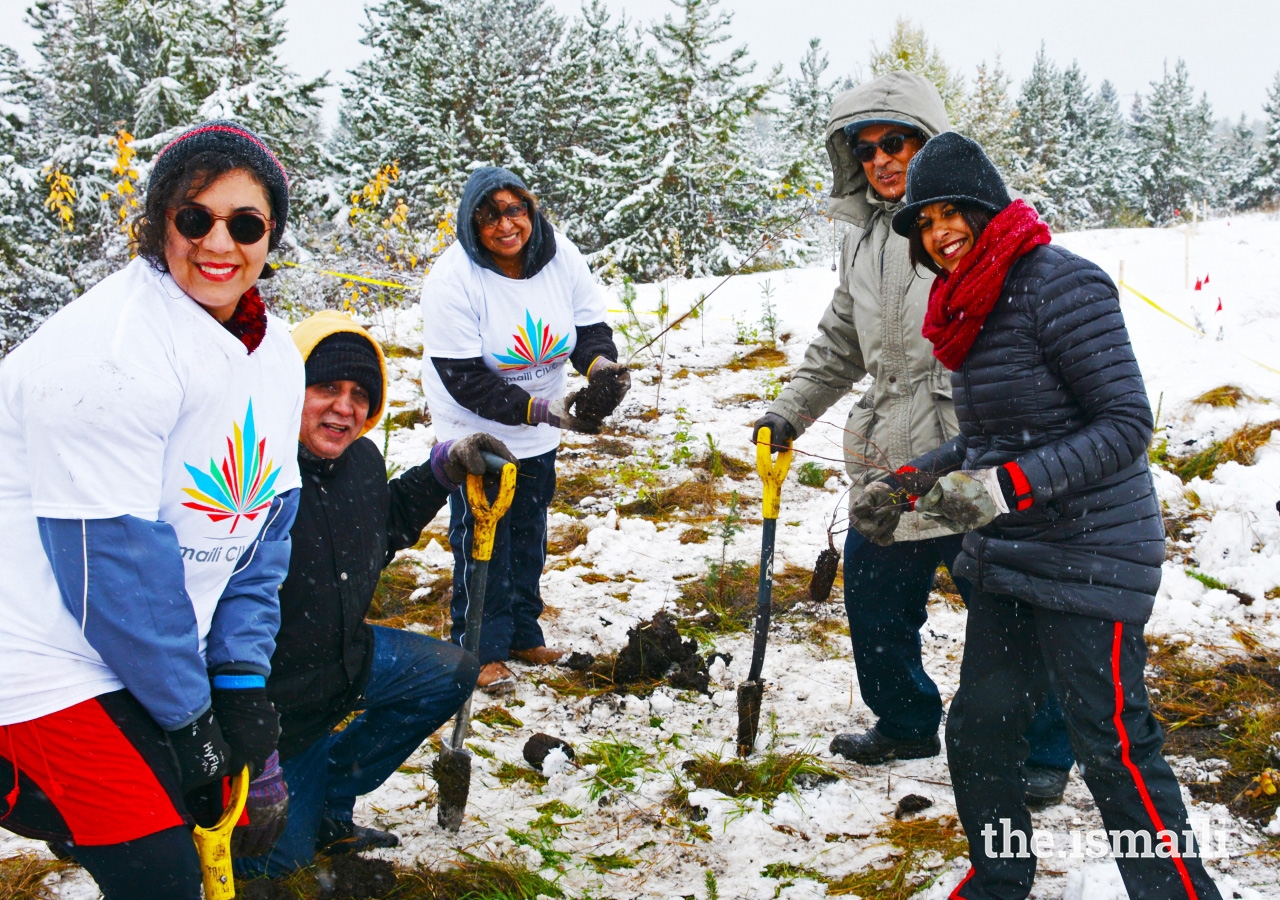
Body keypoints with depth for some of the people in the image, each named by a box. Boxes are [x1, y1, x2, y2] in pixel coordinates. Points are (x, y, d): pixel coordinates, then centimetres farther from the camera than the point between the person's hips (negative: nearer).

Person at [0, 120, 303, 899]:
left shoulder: (276, 356, 4)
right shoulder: (109, 351, -22)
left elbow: (264, 528, 6)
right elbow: (113, 557, -22)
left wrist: (242, 680, -1)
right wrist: (187, 716, -14)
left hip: (154, 652, 8)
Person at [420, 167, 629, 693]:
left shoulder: (561, 257, -12)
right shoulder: (452, 281, -26)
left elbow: (589, 325, -4)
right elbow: (464, 379, -27)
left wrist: (602, 365, -28)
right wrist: (541, 409, -33)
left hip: (540, 432, 5)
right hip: (474, 430, -5)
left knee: (529, 531, 18)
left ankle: (523, 634, 35)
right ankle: (482, 649, 18)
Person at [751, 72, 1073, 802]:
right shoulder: (863, 238, 15)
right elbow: (840, 347, 25)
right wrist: (790, 413, 17)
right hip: (888, 466, 7)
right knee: (875, 604, 15)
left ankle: (1045, 752, 20)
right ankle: (908, 724, 37)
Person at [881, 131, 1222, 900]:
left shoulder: (1059, 282, -17)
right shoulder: (977, 304, 10)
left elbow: (1127, 424, -20)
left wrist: (1007, 487, -27)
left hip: (1088, 557, -9)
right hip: (1005, 560, 9)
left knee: (1112, 746, -2)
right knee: (980, 727, 14)